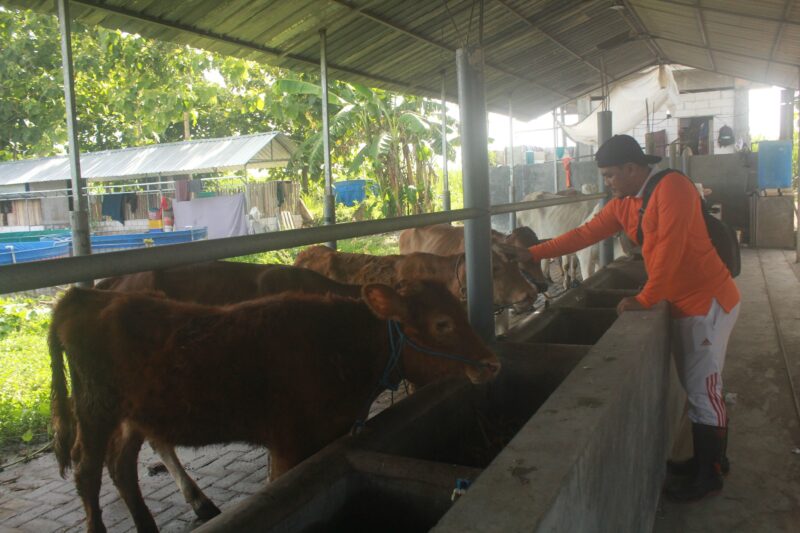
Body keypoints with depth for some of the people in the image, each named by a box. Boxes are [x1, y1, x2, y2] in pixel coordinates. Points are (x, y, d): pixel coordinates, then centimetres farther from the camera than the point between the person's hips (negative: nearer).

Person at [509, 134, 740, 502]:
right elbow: (585, 234, 8)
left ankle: (709, 475, 14)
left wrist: (645, 299, -27)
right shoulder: (623, 204, 7)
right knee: (694, 386, 16)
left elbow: (669, 247, -26)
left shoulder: (672, 187, -18)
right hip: (682, 304, 8)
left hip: (708, 301, -8)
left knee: (703, 390, 0)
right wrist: (533, 254, 5)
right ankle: (709, 458, 32)